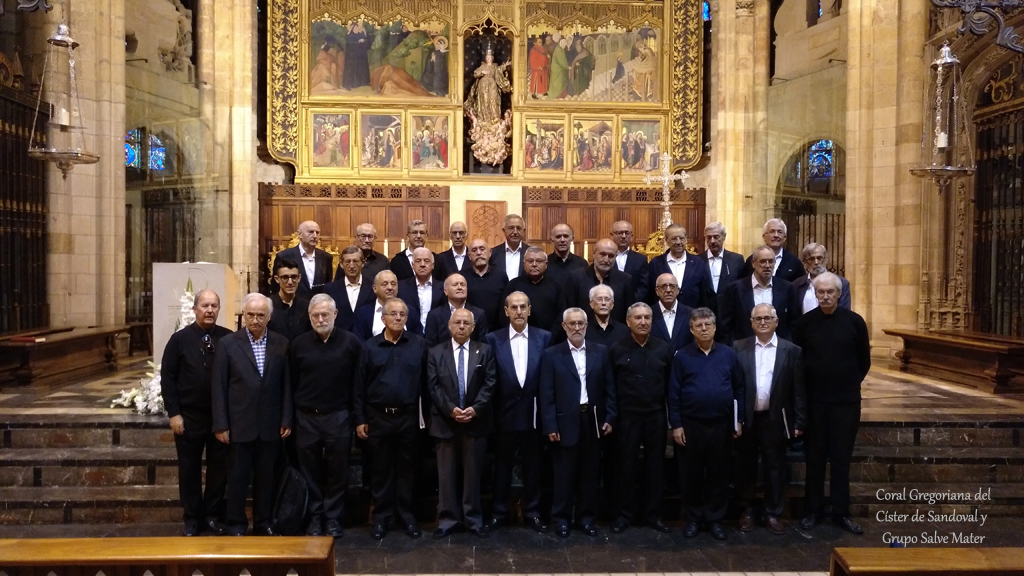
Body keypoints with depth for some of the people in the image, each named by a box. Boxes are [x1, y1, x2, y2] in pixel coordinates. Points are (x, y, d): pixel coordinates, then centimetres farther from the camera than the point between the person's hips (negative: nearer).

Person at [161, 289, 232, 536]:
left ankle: (213, 516, 24)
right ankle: (192, 519, 24)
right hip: (189, 416, 0)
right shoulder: (180, 339, -2)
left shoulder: (229, 338, -2)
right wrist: (173, 413, -7)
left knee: (218, 468, 9)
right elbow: (167, 378, -2)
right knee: (189, 469, 10)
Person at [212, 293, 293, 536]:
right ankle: (236, 525, 22)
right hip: (239, 424, -2)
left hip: (270, 425, 2)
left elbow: (286, 385, 3)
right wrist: (221, 424, -7)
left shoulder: (281, 344, 2)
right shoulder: (228, 343, -2)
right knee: (238, 477, 8)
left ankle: (264, 523, 26)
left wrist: (286, 420, 0)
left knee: (266, 477, 12)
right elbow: (219, 387, -3)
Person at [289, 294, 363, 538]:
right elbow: (292, 383, 7)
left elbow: (357, 383, -1)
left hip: (338, 417, -1)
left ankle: (333, 518, 19)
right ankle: (315, 517, 21)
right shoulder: (298, 344, 3)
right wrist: (289, 417, 4)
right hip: (306, 418, 2)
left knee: (337, 471, 6)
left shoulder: (351, 343, -3)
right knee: (310, 471, 9)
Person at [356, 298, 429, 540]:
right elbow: (359, 385, 1)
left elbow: (425, 382, -2)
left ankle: (406, 514, 24)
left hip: (408, 417, 0)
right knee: (380, 468, 10)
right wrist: (359, 419, -2)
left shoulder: (419, 344, -1)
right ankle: (381, 515, 23)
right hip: (378, 417, 0)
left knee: (406, 467, 11)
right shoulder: (369, 346, 0)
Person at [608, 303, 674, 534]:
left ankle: (653, 514, 24)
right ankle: (626, 514, 21)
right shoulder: (616, 350, -4)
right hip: (627, 417, -2)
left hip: (656, 417, 2)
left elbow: (671, 384, 4)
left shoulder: (664, 348, 1)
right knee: (627, 467, 7)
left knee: (655, 466, 10)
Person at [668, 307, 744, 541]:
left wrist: (739, 419, 3)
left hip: (721, 424, 2)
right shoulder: (682, 356, -3)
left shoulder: (728, 354, 2)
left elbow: (739, 388, 6)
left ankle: (715, 519, 23)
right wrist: (676, 424, -7)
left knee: (718, 473, 10)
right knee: (691, 473, 8)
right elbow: (674, 393, -3)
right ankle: (693, 518, 22)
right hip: (690, 424, -1)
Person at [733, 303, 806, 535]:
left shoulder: (792, 351, 0)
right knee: (745, 467, 11)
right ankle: (746, 511, 26)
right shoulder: (739, 348, -1)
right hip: (746, 419, 0)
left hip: (776, 419, 0)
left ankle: (773, 512, 25)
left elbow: (798, 390, -1)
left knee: (775, 467, 10)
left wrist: (799, 422, -3)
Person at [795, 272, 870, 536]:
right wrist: (808, 385, 5)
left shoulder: (854, 321, -3)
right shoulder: (805, 322, -2)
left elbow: (864, 360, 7)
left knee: (841, 457, 7)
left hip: (847, 400, 0)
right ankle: (813, 511, 18)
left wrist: (851, 383, 7)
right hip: (814, 400, 0)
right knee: (815, 456, 8)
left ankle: (841, 512, 18)